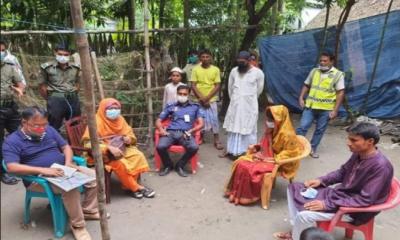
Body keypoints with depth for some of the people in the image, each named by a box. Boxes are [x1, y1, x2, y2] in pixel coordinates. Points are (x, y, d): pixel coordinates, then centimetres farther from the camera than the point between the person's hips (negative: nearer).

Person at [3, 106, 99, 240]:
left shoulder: (49, 130, 8)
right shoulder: (12, 141, -9)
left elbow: (65, 146, 13)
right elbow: (12, 167, -21)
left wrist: (68, 162, -9)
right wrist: (42, 170, -31)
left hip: (62, 170, 6)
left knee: (94, 176, -7)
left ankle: (88, 210, 10)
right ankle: (77, 225, -16)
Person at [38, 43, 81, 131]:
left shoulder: (75, 68, 7)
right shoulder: (47, 67, -4)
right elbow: (42, 87, 2)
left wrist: (72, 96, 11)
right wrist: (50, 99, 6)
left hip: (73, 100, 4)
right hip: (56, 100, -4)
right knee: (54, 127, 3)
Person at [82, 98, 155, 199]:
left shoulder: (119, 119, 3)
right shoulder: (97, 121, -16)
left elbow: (129, 133, 15)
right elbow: (89, 143, -25)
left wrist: (128, 139, -12)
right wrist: (109, 148, -35)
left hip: (120, 148, 7)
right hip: (102, 153, -6)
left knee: (138, 155, -15)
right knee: (119, 163, -31)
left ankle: (130, 185, -8)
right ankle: (135, 187, -13)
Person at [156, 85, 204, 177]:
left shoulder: (195, 107, 18)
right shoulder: (170, 107, 20)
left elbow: (201, 124, 10)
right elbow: (158, 121, 17)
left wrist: (190, 131, -9)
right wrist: (161, 130, -6)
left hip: (185, 133, -1)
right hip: (171, 132, 1)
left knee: (194, 147, -32)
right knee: (160, 147, -29)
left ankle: (180, 166, -3)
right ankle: (168, 165, 3)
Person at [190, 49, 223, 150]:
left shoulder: (215, 69, -2)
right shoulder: (196, 69, -2)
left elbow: (217, 86, -4)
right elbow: (193, 86, -4)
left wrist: (207, 98, -14)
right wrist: (201, 98, -13)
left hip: (211, 100, 0)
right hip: (199, 100, 0)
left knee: (214, 119, 2)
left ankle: (217, 141, 11)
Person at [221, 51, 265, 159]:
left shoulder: (258, 73, -8)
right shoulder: (234, 71, 1)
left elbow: (259, 89, 5)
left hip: (249, 105, -3)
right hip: (235, 104, 3)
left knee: (249, 128, 4)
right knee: (233, 127, 11)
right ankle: (231, 149, 23)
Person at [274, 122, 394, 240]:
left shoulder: (381, 167, -28)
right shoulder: (359, 154, -3)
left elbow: (365, 200, -28)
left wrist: (328, 204, -28)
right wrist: (321, 180, -2)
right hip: (341, 194, 9)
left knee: (304, 215, -25)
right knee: (294, 188, 5)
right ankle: (297, 230, 11)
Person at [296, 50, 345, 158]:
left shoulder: (338, 75, -4)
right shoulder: (314, 71, 6)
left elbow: (340, 93, -6)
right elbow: (306, 85, 14)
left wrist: (335, 110, -11)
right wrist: (301, 98, -1)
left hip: (326, 109, -1)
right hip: (310, 106, 2)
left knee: (320, 130, 10)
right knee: (302, 127, -3)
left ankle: (312, 149, 25)